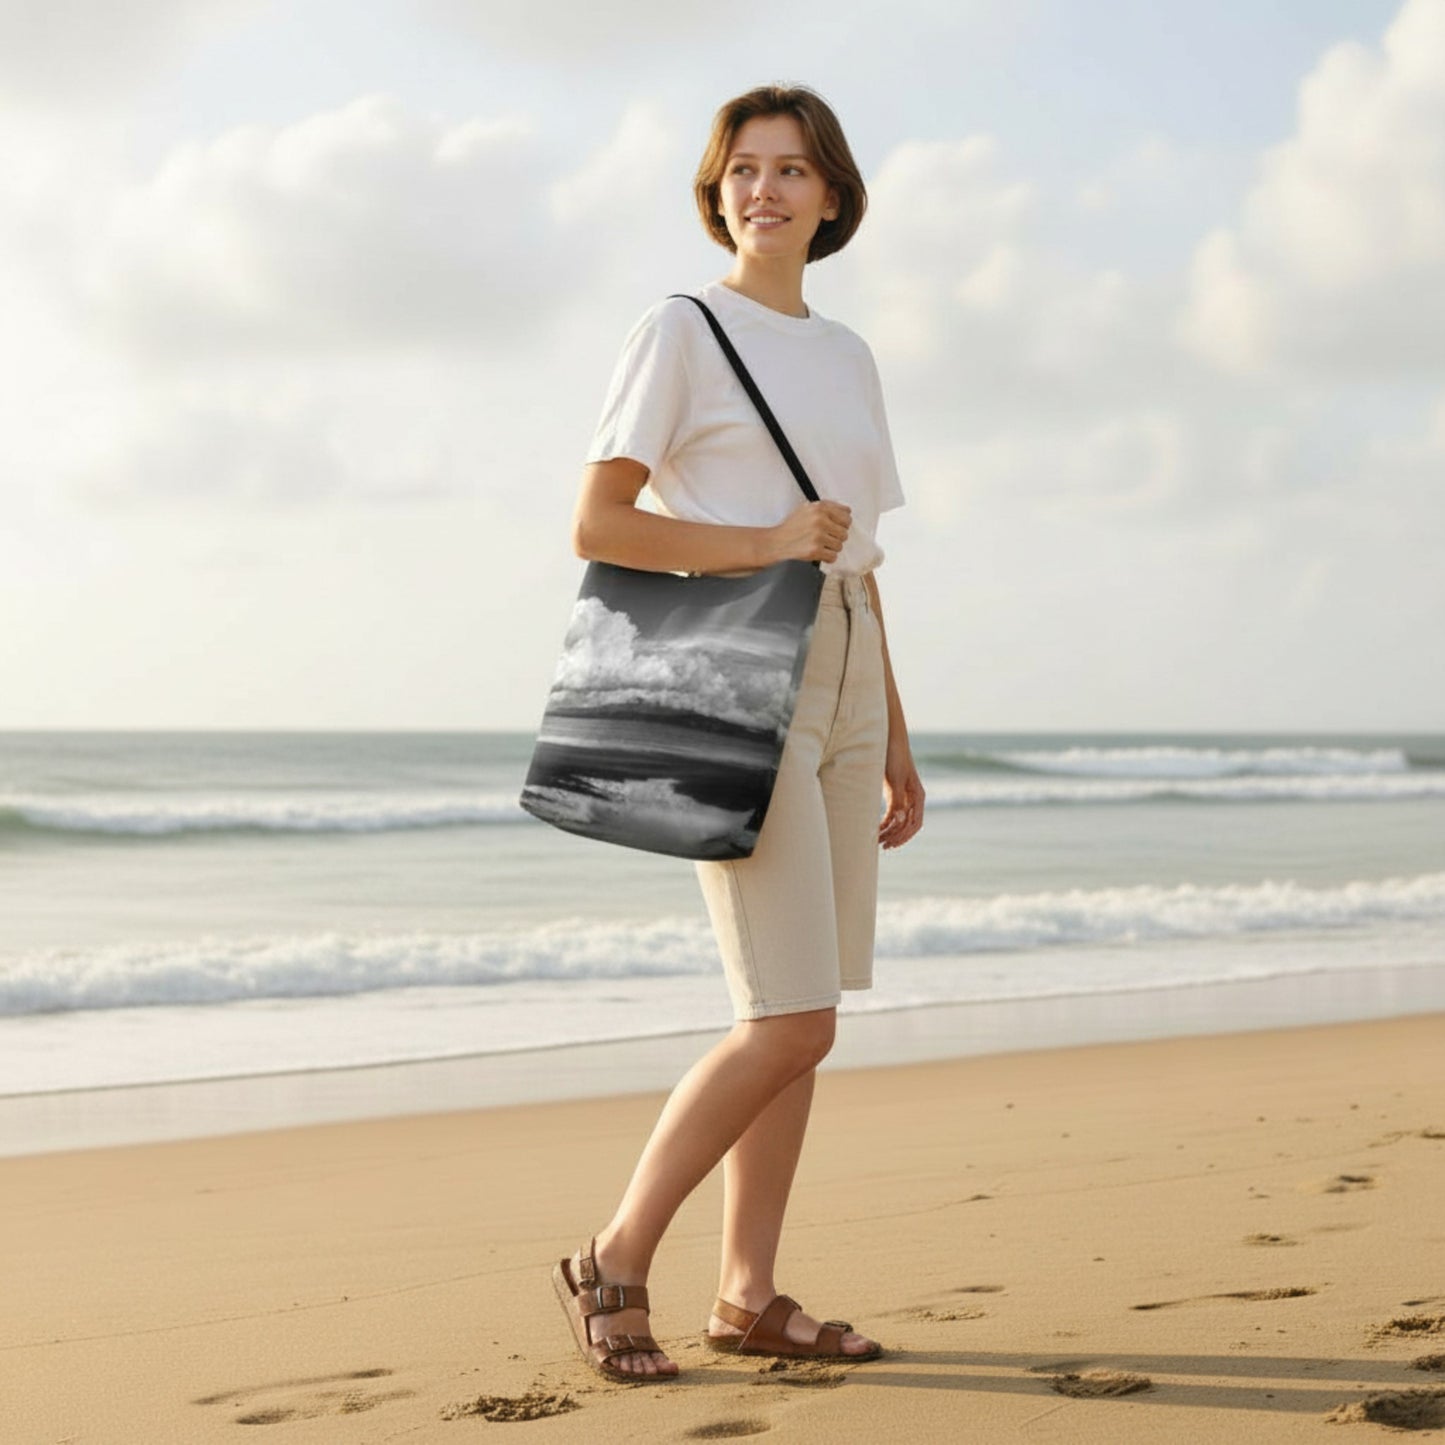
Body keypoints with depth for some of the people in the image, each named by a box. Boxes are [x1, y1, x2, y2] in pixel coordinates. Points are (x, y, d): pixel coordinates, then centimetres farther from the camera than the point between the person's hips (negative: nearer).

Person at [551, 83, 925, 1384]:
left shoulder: (847, 355, 17)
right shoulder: (681, 332, -3)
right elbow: (598, 527, -10)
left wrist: (895, 741, 17)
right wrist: (767, 542, -18)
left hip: (839, 687, 7)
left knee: (799, 1018, 6)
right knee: (792, 1024, -13)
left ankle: (748, 1296, 13)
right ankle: (616, 1263, 2)